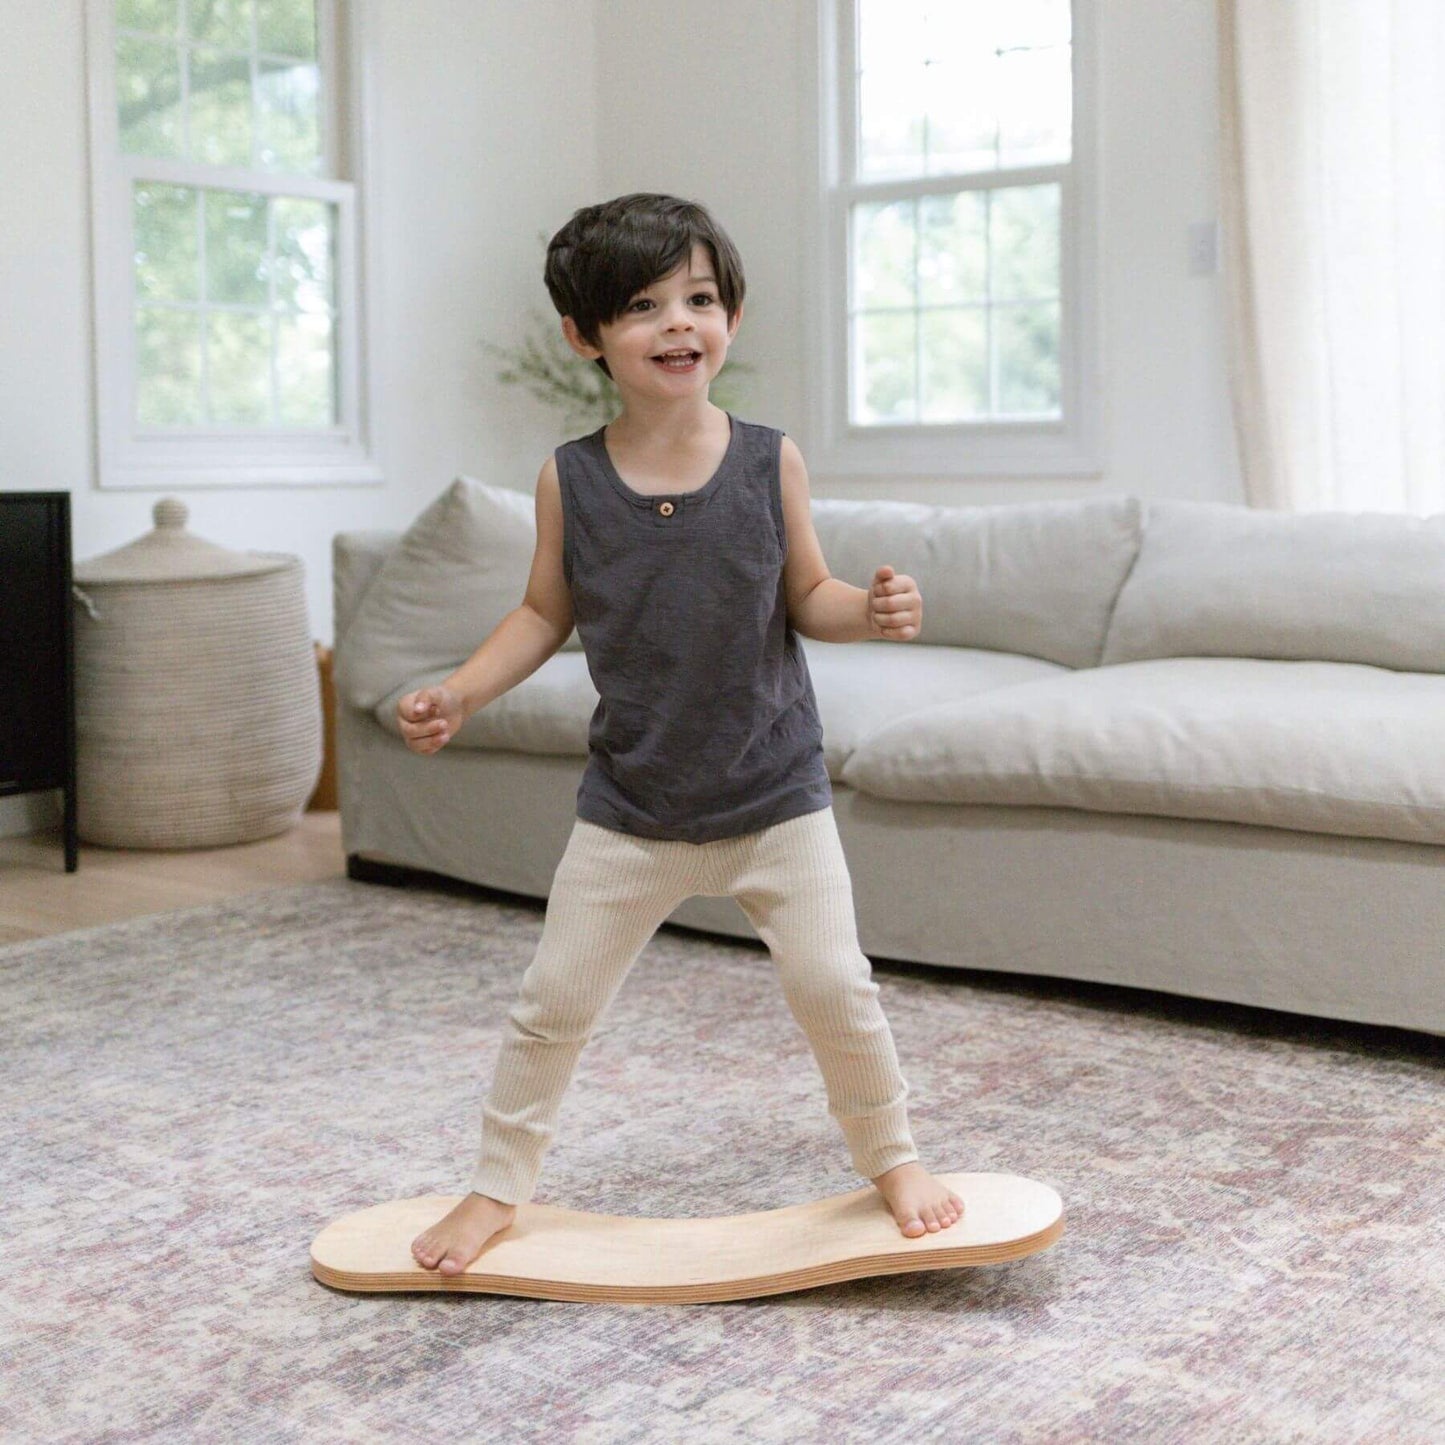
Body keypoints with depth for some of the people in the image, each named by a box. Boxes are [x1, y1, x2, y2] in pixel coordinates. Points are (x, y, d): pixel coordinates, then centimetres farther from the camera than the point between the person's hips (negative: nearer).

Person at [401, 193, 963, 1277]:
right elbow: (546, 613, 3)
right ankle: (500, 1186, 29)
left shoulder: (770, 462, -7)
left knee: (835, 986, -1)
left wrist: (871, 610, -19)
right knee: (555, 1002, 7)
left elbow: (807, 597, 1)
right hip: (630, 805, 1)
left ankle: (893, 1158, 26)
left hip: (776, 793, -1)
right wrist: (458, 695, -9)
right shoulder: (570, 479, -6)